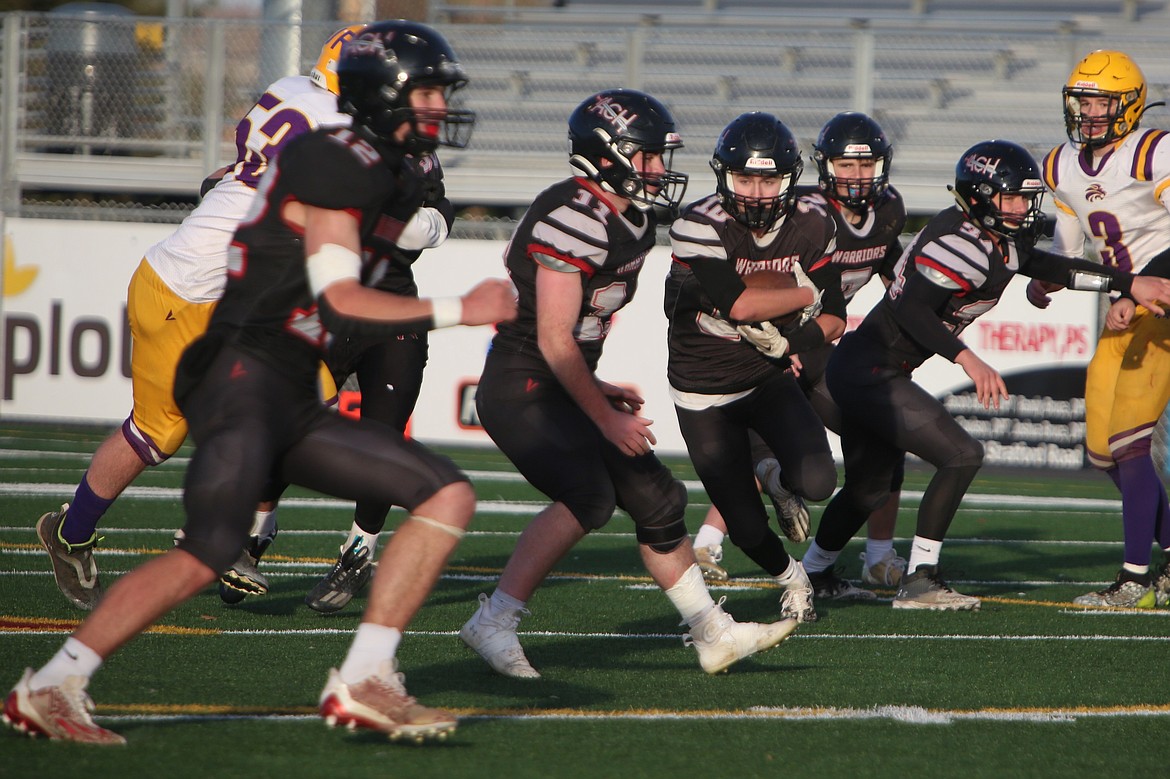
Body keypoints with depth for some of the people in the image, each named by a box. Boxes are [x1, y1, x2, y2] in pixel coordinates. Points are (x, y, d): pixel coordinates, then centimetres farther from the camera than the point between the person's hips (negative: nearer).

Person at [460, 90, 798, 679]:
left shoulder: (629, 222, 10)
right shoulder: (575, 220, -21)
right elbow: (554, 339, -21)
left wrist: (595, 389, 17)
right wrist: (604, 417, -16)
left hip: (561, 388, 10)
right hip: (521, 387, -10)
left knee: (654, 497, 10)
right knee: (588, 496, -26)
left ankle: (712, 633, 19)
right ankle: (493, 624, -20)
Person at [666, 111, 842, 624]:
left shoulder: (811, 226, -7)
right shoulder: (699, 227, -22)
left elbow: (834, 320, -2)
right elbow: (738, 304, -31)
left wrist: (793, 340, -21)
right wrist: (807, 293, -18)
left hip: (770, 378, 3)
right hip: (704, 392, -3)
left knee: (817, 483, -21)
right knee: (748, 529, -5)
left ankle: (776, 477, 19)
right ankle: (790, 578, 32)